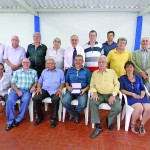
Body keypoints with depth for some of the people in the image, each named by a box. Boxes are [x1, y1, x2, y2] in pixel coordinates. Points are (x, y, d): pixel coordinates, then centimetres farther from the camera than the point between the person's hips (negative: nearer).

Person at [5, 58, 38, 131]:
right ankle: (10, 121, -16)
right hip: (16, 90, 1)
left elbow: (36, 81, 16)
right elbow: (12, 83, 7)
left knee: (25, 100, -33)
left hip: (27, 91, 0)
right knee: (9, 100, -28)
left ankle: (17, 120, -19)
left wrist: (33, 86, -6)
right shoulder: (17, 72, 13)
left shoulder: (34, 72, 16)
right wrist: (17, 91, -10)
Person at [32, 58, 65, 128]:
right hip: (44, 89, 3)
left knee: (56, 100, -36)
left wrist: (60, 89, -10)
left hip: (55, 90, -3)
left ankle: (53, 119, -17)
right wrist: (39, 87, 0)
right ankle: (40, 117, -4)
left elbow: (63, 82, 7)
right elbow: (40, 81, 20)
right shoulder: (44, 71, 25)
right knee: (35, 98, -26)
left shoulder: (60, 71, 15)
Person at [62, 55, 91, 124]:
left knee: (82, 105, -29)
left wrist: (85, 89, -13)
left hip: (82, 91, -2)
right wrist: (68, 87, -6)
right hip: (71, 90, 2)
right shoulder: (70, 70, 18)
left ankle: (73, 113, 9)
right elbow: (66, 81, 15)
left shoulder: (87, 71, 9)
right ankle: (76, 114, 1)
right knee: (64, 101, -27)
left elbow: (89, 83, 5)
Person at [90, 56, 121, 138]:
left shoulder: (112, 72, 8)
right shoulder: (95, 73, 12)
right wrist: (94, 92, -13)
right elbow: (92, 85, 8)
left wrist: (113, 95, -11)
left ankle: (109, 120, 9)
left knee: (118, 108, -26)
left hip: (110, 94, -1)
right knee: (92, 102, -31)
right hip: (99, 94, 1)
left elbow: (117, 84, 3)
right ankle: (98, 127, -21)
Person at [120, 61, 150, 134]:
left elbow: (143, 89, 13)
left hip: (141, 97, 4)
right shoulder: (122, 78, 8)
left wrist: (142, 95, -8)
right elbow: (121, 89, -2)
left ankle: (142, 125, 3)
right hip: (130, 98, -3)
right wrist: (132, 94, -12)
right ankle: (132, 124, -3)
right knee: (139, 108, -31)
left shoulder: (138, 77, 18)